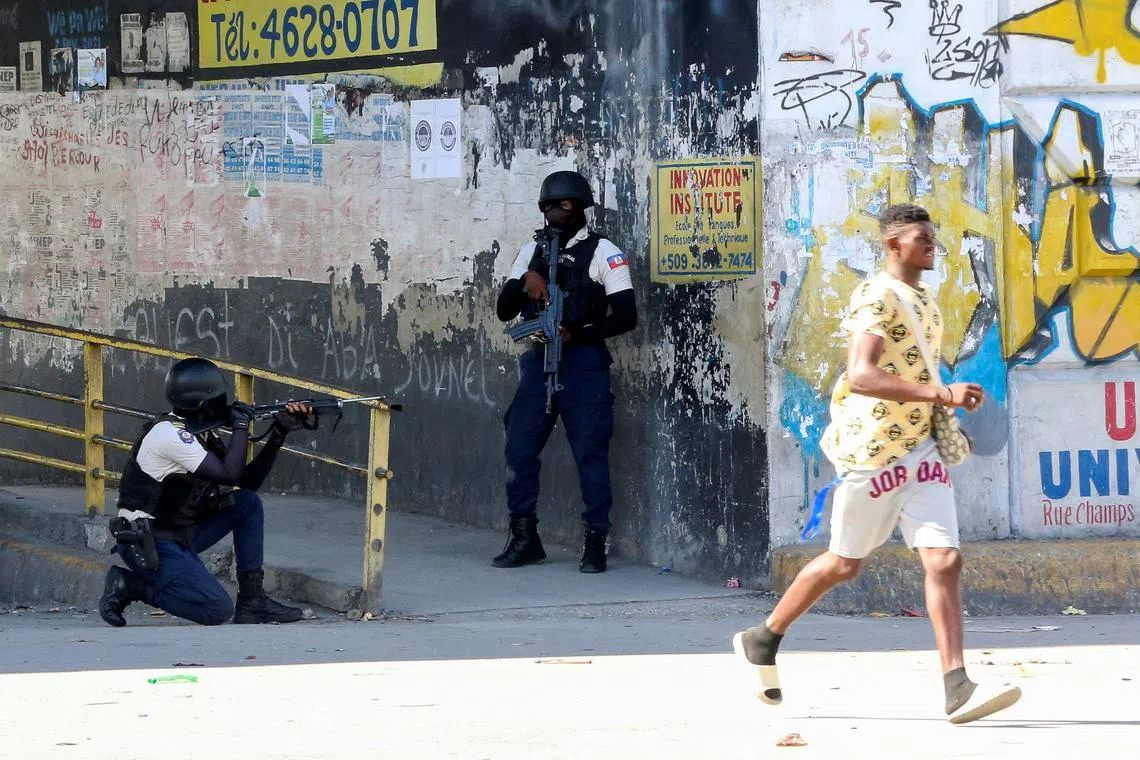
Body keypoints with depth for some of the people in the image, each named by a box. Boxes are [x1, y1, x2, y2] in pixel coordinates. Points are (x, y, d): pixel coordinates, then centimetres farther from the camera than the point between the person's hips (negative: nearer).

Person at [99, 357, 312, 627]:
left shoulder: (202, 435, 11)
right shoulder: (169, 433, -19)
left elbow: (248, 481, 12)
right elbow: (228, 474, -24)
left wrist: (278, 434, 4)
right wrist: (241, 425, -13)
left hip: (181, 537, 10)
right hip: (147, 543, -10)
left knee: (249, 503, 4)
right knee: (218, 610, -19)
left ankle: (253, 599, 3)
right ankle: (127, 584, -6)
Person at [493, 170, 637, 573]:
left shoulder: (602, 252, -2)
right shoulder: (533, 251, 14)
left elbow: (625, 316, -7)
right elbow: (504, 310, 11)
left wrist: (576, 333, -16)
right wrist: (525, 281, -9)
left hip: (583, 362, -5)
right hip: (538, 359, 5)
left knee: (590, 451, -5)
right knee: (519, 449, 1)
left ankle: (595, 540, 2)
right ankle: (524, 538, 11)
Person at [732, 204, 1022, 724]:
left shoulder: (924, 301, 14)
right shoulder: (876, 297, -15)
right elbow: (861, 376, -30)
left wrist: (944, 406, 16)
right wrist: (941, 394, -35)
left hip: (920, 450, 7)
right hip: (871, 450, -7)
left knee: (944, 560, -8)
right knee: (844, 563, 8)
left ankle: (957, 689, -14)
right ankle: (764, 639, 30)